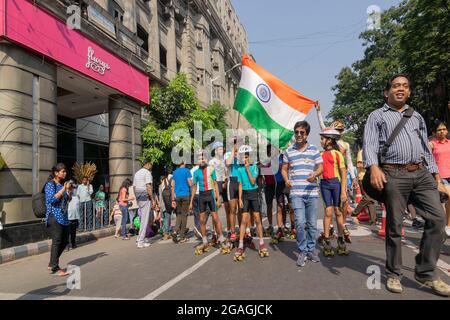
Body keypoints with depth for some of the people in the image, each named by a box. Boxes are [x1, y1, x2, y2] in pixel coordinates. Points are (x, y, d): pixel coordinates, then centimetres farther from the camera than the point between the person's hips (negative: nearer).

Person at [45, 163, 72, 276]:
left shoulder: (62, 184, 14)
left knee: (65, 241, 12)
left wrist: (69, 190, 3)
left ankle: (52, 264, 26)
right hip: (54, 217, -8)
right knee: (56, 241, -6)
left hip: (63, 217, 8)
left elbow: (69, 200, 19)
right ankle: (55, 268, 4)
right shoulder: (50, 184, -7)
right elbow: (52, 199, -20)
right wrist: (64, 189, -19)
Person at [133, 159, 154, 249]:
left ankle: (140, 238, 20)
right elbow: (148, 187, -18)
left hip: (139, 198, 9)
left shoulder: (136, 173, 17)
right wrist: (153, 200, -14)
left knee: (150, 219, 18)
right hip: (146, 198, -9)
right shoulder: (147, 172, -10)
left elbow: (134, 188, 18)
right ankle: (140, 242, 0)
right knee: (145, 220, -3)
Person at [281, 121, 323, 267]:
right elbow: (284, 169, 14)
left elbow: (320, 167, 7)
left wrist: (315, 174, -15)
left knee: (312, 224, 9)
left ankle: (311, 249, 28)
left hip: (312, 192, 1)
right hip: (296, 192, -1)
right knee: (300, 223, -9)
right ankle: (302, 251, 9)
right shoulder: (288, 151, 8)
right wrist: (286, 180, -6)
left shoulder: (314, 149, 7)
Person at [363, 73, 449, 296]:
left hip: (422, 173, 5)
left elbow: (426, 147, 24)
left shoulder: (417, 116, 24)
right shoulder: (377, 116, 9)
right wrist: (374, 167, -23)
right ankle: (393, 274, 15)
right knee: (394, 225, 0)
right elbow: (369, 144, -5)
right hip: (394, 175, -4)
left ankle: (426, 273, 10)